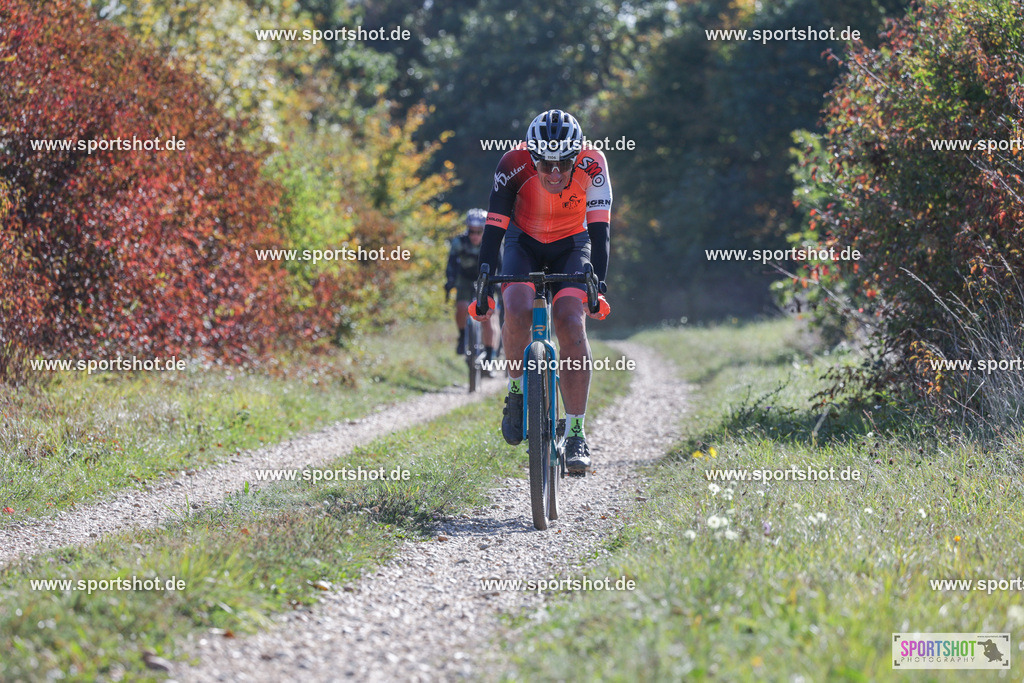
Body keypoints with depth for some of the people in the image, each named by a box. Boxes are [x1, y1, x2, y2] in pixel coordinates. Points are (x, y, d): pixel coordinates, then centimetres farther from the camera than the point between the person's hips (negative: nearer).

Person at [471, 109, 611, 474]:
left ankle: (576, 432, -17)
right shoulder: (514, 165, -29)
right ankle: (517, 387, -3)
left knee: (571, 321, -23)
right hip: (525, 243, 0)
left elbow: (599, 230, -25)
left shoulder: (592, 165, -27)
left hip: (571, 246, 0)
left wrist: (598, 286, -35)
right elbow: (493, 230, -26)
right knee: (518, 310, -30)